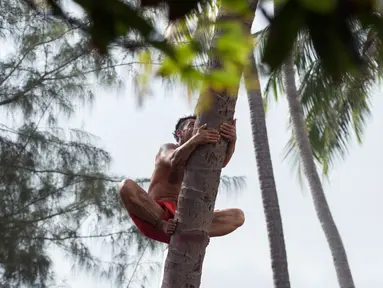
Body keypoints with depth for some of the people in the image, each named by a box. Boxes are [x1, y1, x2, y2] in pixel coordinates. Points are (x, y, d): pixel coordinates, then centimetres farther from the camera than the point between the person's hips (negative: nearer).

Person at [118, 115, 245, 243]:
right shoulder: (167, 149, 10)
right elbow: (174, 160, -18)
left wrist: (232, 140, -27)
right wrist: (195, 140, -38)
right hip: (154, 218, -4)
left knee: (238, 216, -11)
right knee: (127, 186, -28)